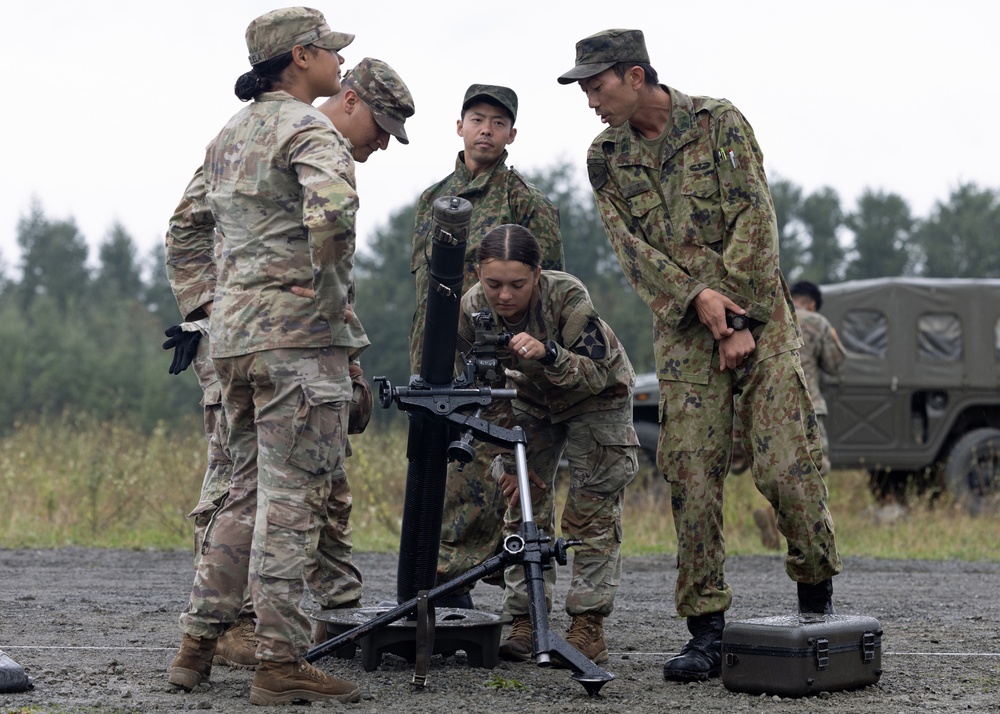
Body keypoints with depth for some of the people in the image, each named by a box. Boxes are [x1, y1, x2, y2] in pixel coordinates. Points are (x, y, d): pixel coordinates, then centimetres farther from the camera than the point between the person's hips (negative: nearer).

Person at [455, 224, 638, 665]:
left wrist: (548, 354, -56)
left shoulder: (568, 297, -37)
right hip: (531, 400, 4)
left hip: (596, 398, -4)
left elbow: (598, 375, -39)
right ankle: (525, 623, 2)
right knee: (523, 505, -2)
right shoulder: (473, 308, -24)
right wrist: (509, 457, -14)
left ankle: (589, 627, -8)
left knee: (591, 510, -10)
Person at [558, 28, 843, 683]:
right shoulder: (606, 157, 7)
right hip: (683, 331, 3)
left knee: (787, 465, -10)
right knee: (691, 477, -4)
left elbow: (755, 222, -8)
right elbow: (630, 247, 0)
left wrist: (742, 322, -14)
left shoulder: (719, 124, -4)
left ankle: (818, 593, 12)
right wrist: (696, 296, -16)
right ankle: (708, 632, 1)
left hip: (758, 317, -3)